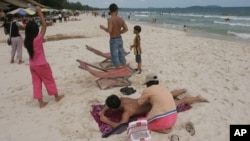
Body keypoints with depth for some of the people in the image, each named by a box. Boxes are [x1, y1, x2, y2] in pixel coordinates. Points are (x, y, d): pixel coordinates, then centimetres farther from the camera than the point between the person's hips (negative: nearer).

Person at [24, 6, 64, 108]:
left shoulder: (26, 41, -4)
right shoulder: (38, 39, -19)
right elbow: (44, 25, -18)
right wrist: (39, 12, -13)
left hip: (32, 65, 6)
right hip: (41, 65, -6)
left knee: (36, 83, 10)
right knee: (49, 80, 11)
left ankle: (41, 103, 17)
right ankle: (57, 97, 28)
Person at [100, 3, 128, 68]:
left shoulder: (110, 19, -17)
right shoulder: (121, 19, 0)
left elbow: (109, 31, -25)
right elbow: (126, 29, 2)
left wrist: (103, 28, -7)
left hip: (113, 41, -6)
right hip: (120, 39, 6)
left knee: (115, 58, 4)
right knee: (121, 56, 18)